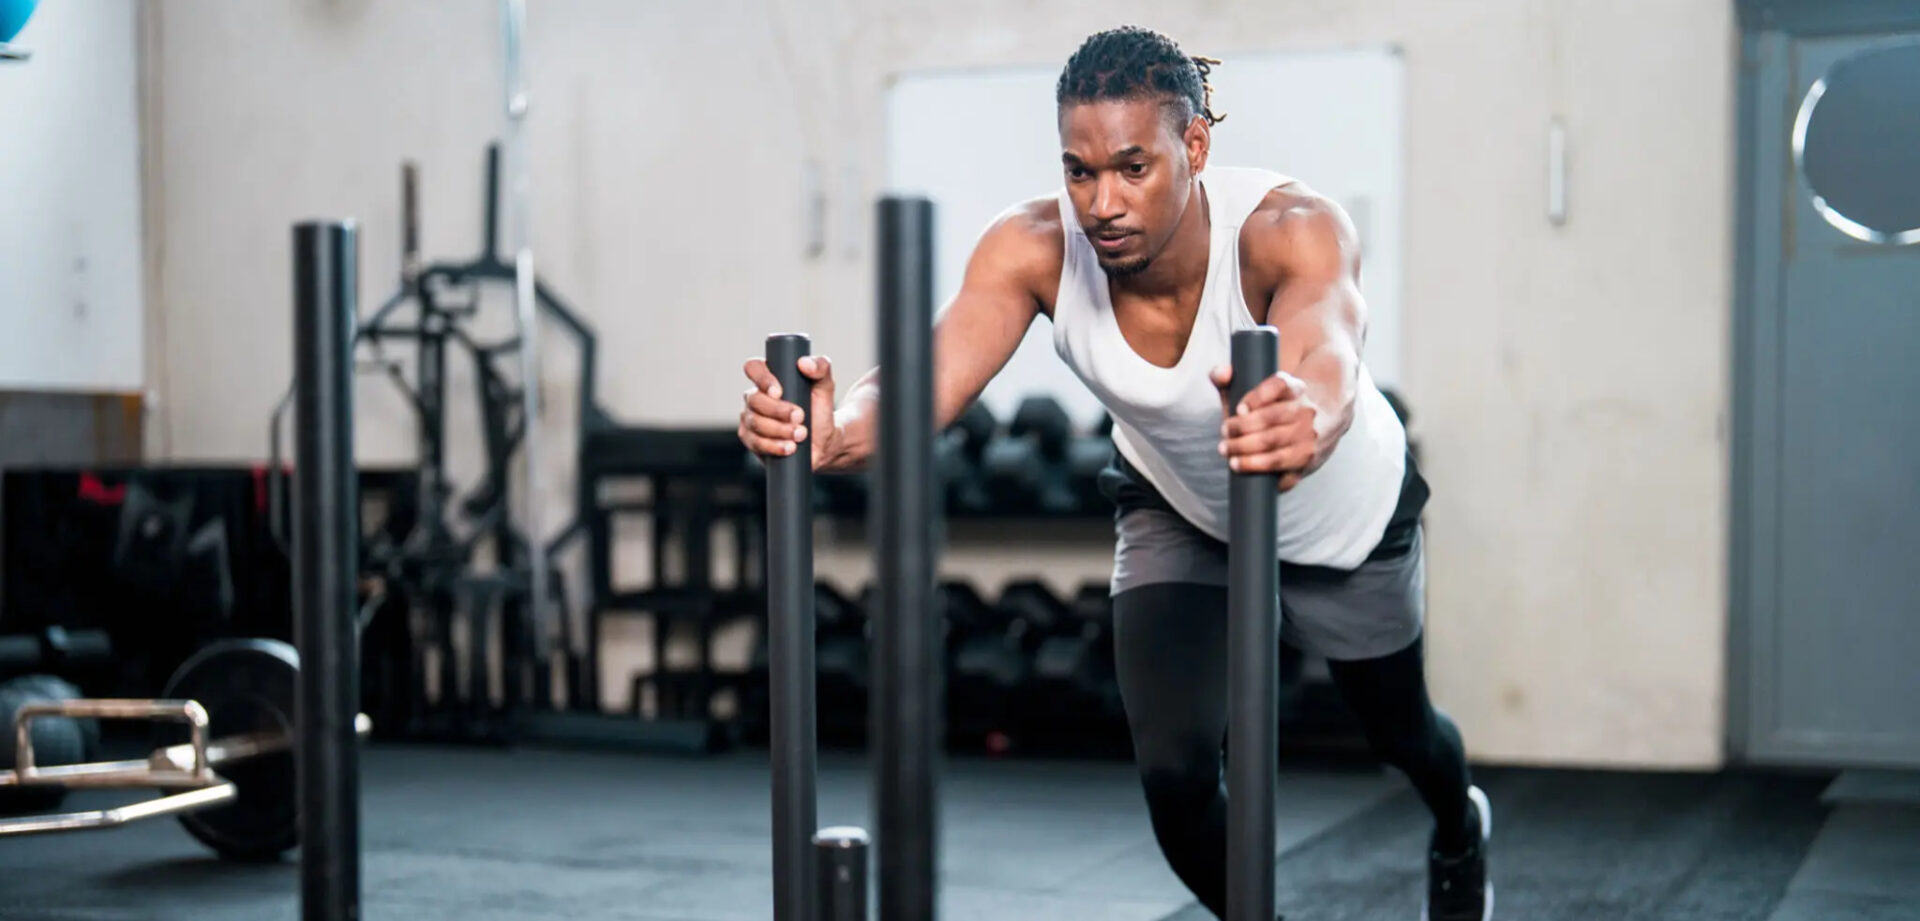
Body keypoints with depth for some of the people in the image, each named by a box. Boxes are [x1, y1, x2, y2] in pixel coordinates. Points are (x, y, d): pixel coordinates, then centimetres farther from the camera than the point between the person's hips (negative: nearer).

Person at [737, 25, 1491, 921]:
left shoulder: (1291, 228, -41)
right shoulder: (1034, 249, -33)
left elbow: (1327, 358, -61)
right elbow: (932, 378, -48)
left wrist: (1305, 417, -86)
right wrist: (832, 432, -71)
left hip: (1340, 514, -1)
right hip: (1176, 513, 2)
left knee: (1396, 725, 22)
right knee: (1172, 768, -14)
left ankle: (1460, 831, 61)